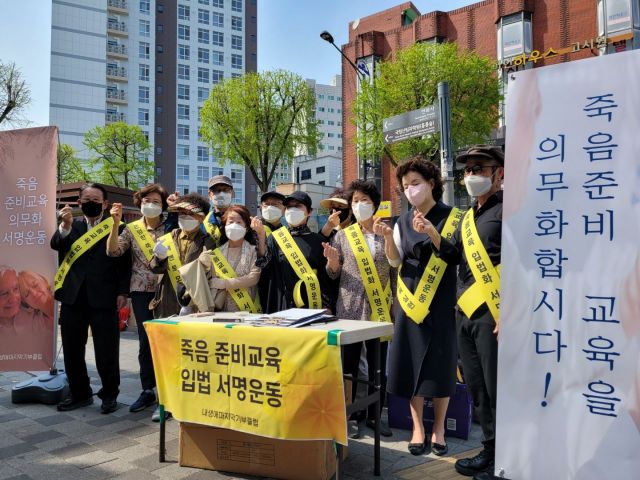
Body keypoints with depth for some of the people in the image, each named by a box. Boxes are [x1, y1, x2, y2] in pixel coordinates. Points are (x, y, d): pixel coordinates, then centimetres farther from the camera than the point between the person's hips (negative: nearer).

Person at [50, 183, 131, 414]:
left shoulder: (116, 227, 1)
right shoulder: (71, 225, 14)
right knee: (72, 349, 12)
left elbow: (124, 262, -3)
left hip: (103, 298, -4)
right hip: (73, 297, 4)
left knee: (106, 350, 1)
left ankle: (109, 394, 16)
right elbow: (55, 244, -3)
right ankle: (79, 393, 26)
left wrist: (122, 292, -9)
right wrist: (65, 226, -20)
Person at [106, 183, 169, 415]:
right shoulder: (132, 229, 6)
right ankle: (148, 391, 17)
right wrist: (115, 224, -18)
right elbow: (113, 251, -5)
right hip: (141, 291, 1)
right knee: (145, 341, 5)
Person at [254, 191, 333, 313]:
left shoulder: (318, 240, 3)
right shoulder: (276, 238, 7)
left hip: (312, 307, -1)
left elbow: (326, 278, 1)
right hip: (281, 305, 1)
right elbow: (264, 267, -7)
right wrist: (261, 237, -17)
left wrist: (326, 308, -5)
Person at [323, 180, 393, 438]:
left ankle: (374, 416, 21)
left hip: (379, 310, 1)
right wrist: (332, 260, -13)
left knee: (379, 367, 6)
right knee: (349, 366, 5)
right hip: (350, 310, 0)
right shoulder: (342, 236, 5)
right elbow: (334, 275, 6)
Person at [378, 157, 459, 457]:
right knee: (411, 363, 4)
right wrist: (388, 238, -14)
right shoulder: (403, 221, 9)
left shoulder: (450, 217, -1)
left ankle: (438, 429, 17)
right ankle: (418, 428, 16)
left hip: (441, 300, -3)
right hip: (410, 300, 3)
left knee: (440, 364, 2)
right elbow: (395, 261, 5)